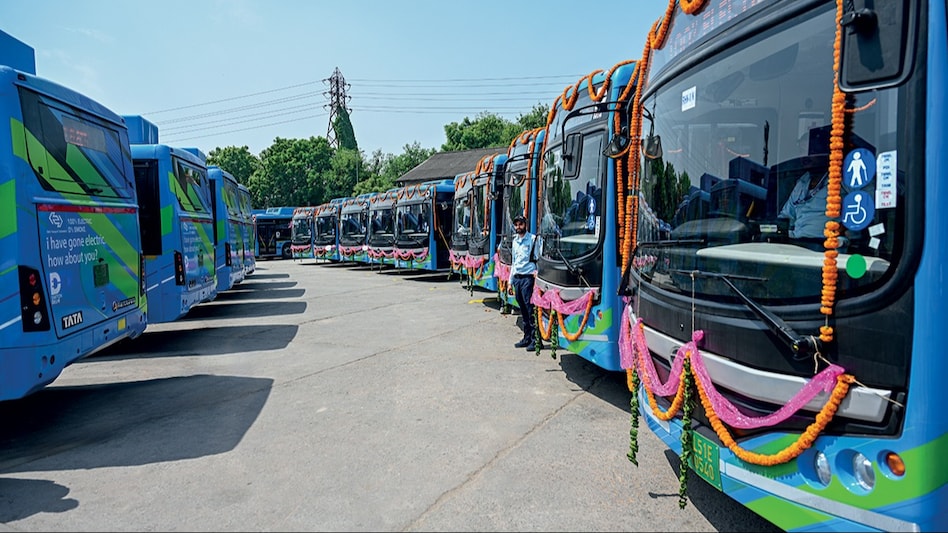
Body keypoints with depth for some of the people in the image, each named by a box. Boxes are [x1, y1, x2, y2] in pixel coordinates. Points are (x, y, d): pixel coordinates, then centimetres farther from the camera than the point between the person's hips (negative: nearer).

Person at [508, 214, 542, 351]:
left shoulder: (533, 239, -3)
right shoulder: (514, 241, 17)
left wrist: (537, 271, -20)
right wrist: (510, 281, 20)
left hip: (528, 277, -7)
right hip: (517, 278, 7)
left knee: (531, 309, -9)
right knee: (523, 310, 10)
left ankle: (536, 339, -5)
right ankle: (527, 338, 17)